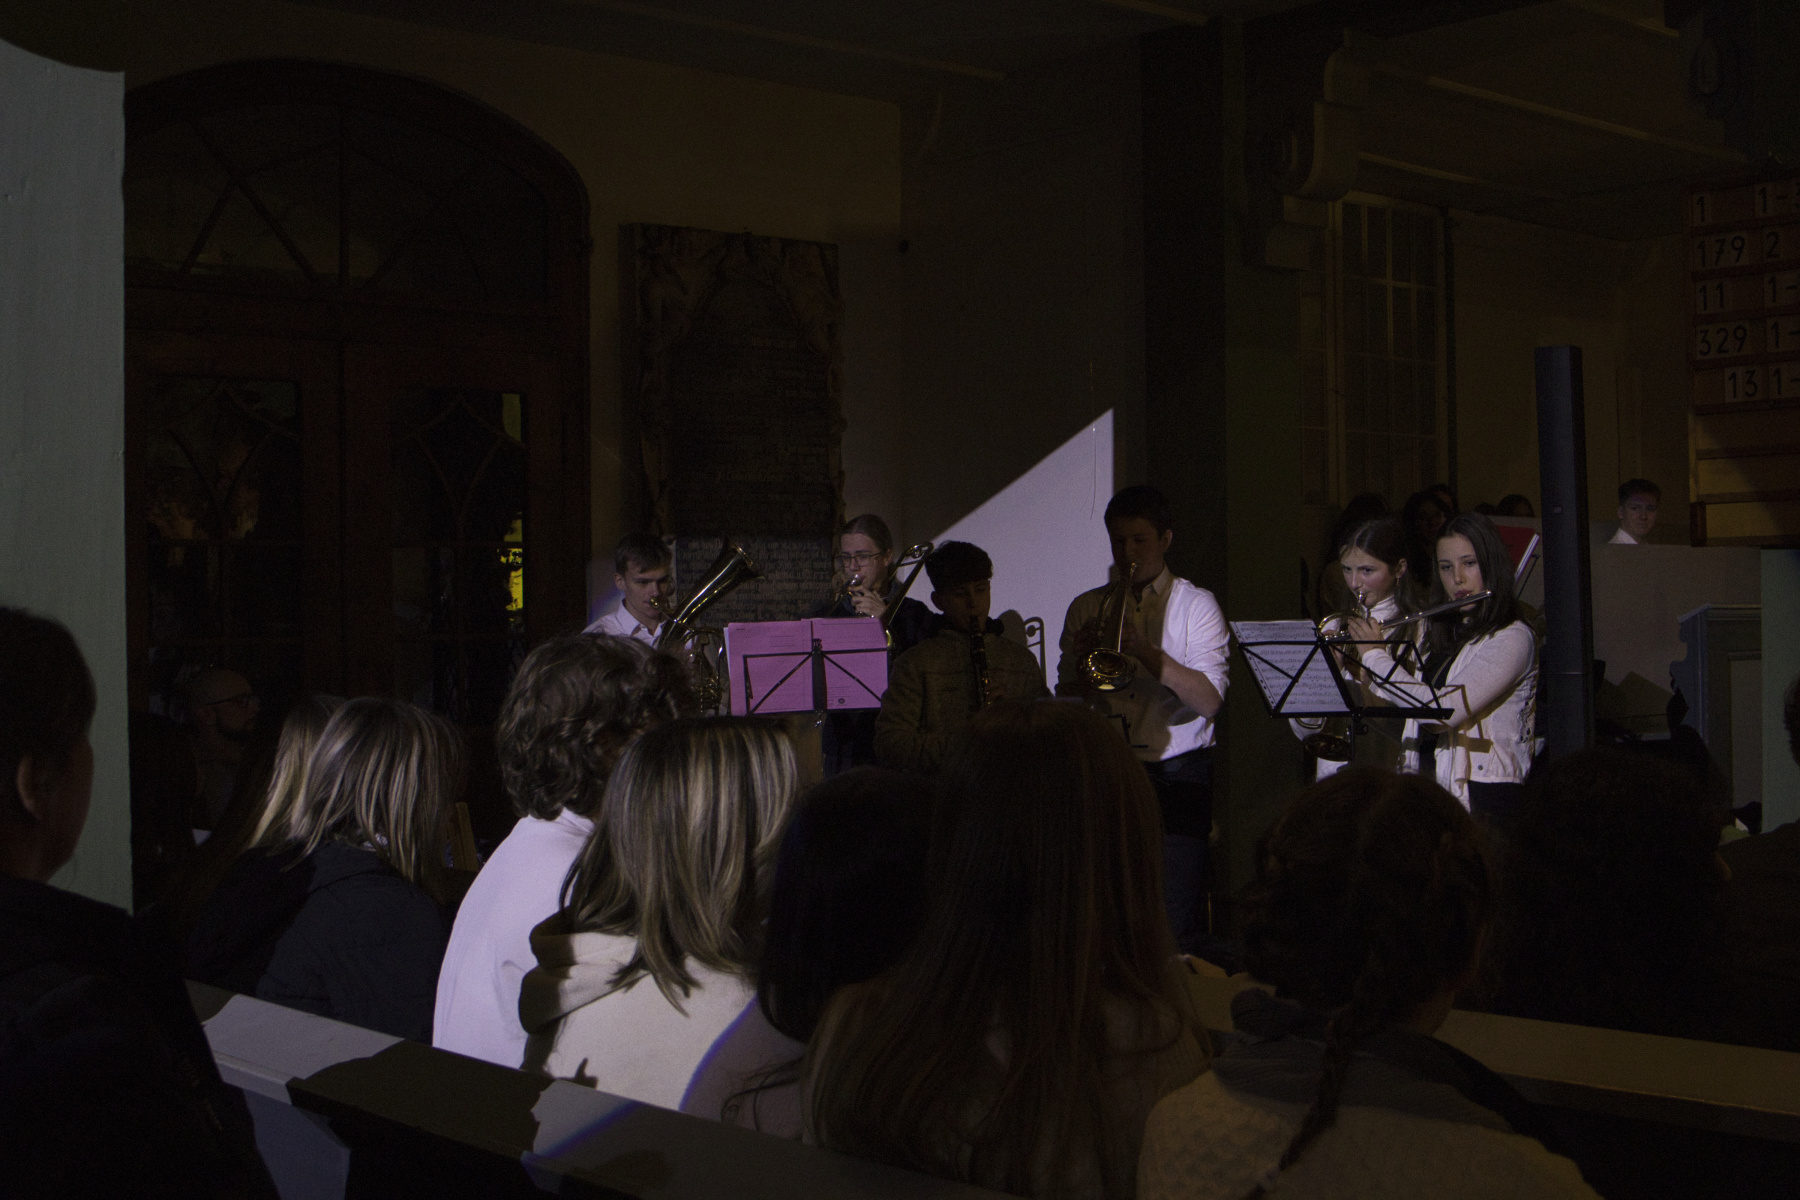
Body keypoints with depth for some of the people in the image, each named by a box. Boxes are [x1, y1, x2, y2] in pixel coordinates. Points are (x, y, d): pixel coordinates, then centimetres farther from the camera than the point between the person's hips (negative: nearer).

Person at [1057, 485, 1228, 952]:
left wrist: (1147, 651, -18)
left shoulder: (1197, 605, 5)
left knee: (1177, 927, -7)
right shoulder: (1087, 608, 13)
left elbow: (1209, 700, -8)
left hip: (1177, 775, -2)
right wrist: (1083, 660, -10)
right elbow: (1066, 704, 9)